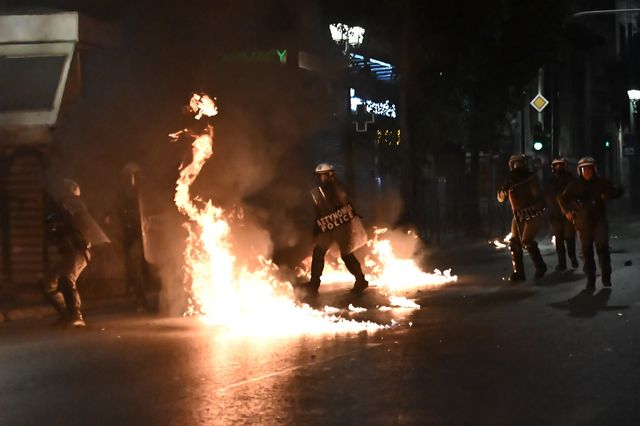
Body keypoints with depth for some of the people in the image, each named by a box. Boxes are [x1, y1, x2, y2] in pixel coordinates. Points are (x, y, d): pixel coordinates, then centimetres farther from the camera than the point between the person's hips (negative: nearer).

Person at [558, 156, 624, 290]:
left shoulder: (601, 183, 2)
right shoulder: (575, 185, 3)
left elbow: (619, 190, 5)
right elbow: (563, 198, 12)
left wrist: (607, 195, -13)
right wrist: (567, 211, -5)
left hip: (599, 220, -1)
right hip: (584, 222, 1)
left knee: (602, 248, -9)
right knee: (586, 250, 3)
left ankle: (606, 278, 0)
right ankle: (590, 279, 11)